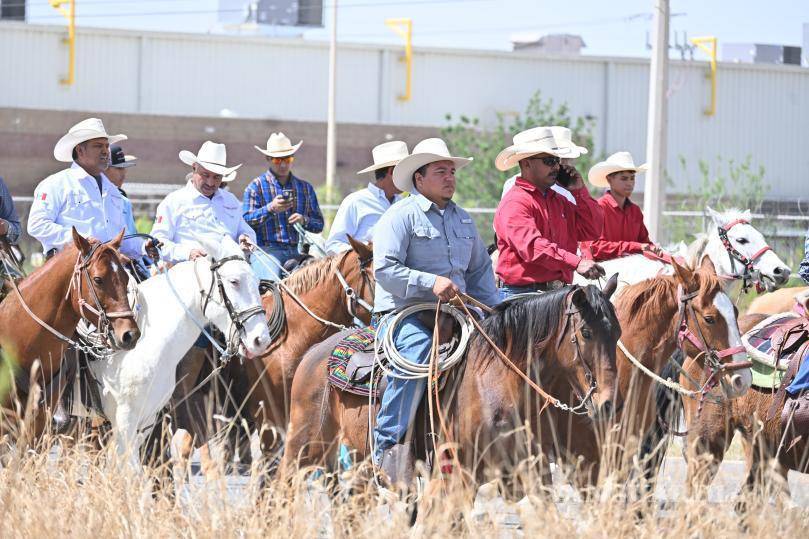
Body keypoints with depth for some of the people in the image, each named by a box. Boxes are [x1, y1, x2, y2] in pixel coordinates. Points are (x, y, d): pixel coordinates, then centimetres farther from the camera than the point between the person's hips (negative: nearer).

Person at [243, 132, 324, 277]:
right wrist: (270, 209, -18)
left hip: (297, 250, 3)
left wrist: (304, 220, -5)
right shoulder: (256, 186, 8)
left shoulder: (305, 188, 18)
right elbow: (246, 221, -3)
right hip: (266, 248, -3)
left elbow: (319, 224, 17)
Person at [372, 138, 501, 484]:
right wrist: (431, 282, -22)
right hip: (405, 313, -7)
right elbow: (385, 269, -12)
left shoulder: (463, 219, 21)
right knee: (415, 353, -34)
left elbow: (480, 270, 27)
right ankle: (387, 447, -31)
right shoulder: (401, 216, -2)